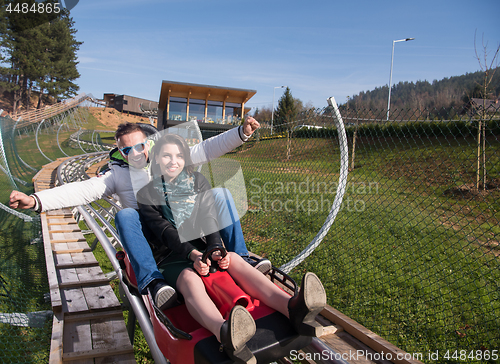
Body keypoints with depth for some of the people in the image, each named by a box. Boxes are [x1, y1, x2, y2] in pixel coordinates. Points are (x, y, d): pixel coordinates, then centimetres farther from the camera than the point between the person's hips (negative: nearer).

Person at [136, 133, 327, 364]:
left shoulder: (199, 183, 13)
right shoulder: (147, 194, 5)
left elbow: (209, 221, 2)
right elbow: (165, 231, -9)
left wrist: (216, 250, -18)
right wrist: (193, 254, -26)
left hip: (204, 248, 3)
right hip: (172, 256, -2)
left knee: (234, 259, -31)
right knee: (190, 280, -37)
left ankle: (293, 308, -56)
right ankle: (226, 335, -71)